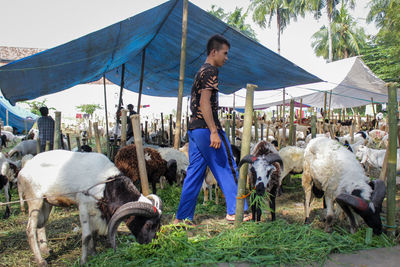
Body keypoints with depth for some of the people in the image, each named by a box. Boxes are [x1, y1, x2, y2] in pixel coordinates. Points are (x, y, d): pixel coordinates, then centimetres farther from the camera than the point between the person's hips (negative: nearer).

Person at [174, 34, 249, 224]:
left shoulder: (200, 71, 22)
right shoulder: (211, 71, -8)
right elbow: (205, 102, -19)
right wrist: (214, 132, -23)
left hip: (194, 128, 10)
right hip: (206, 127, -10)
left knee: (194, 172, 10)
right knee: (227, 168, 1)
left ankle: (182, 217, 13)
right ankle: (234, 211, 9)